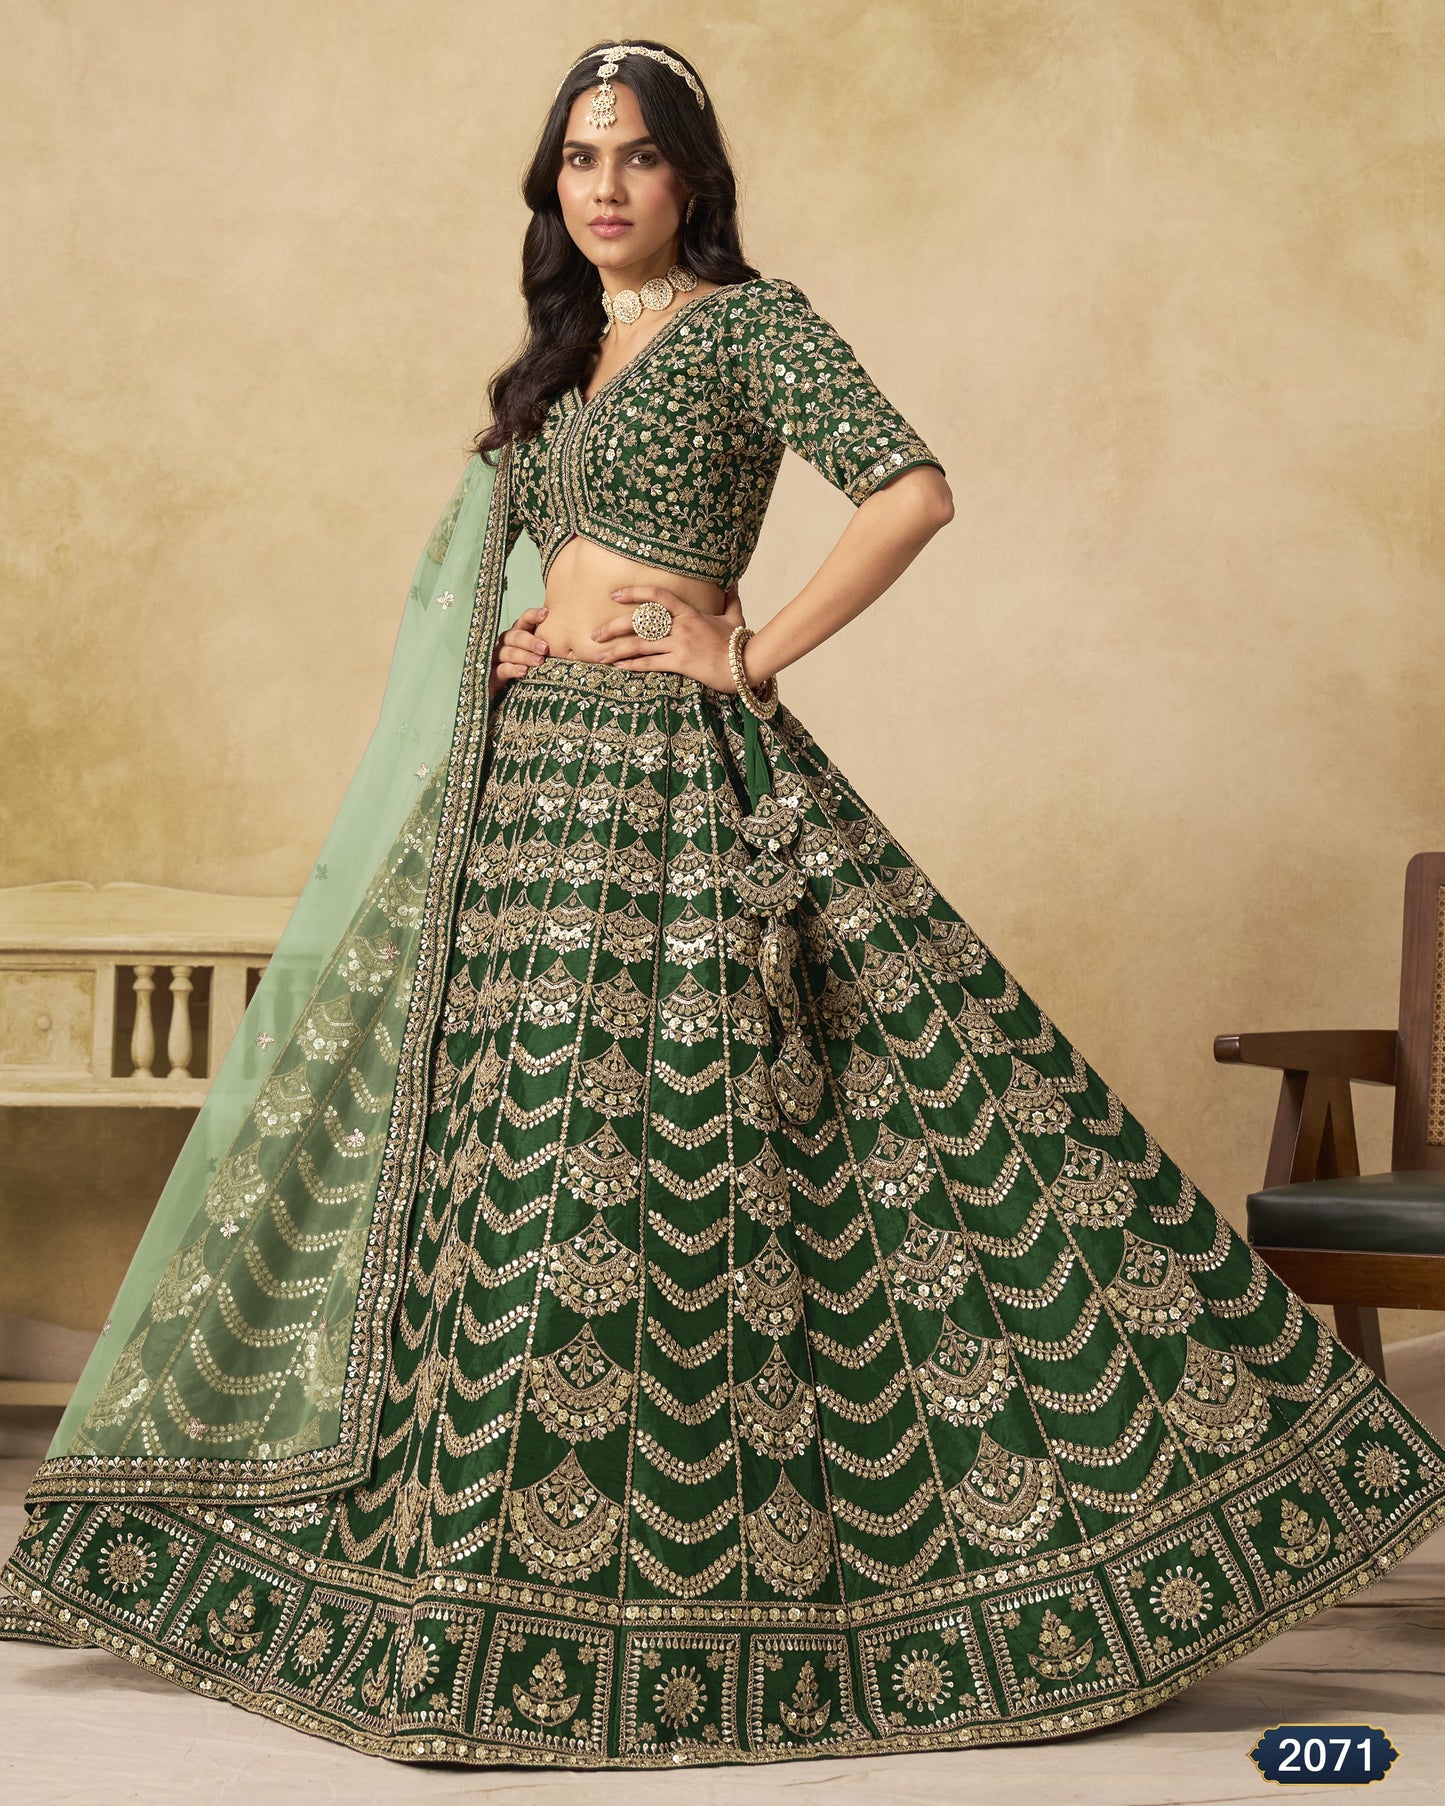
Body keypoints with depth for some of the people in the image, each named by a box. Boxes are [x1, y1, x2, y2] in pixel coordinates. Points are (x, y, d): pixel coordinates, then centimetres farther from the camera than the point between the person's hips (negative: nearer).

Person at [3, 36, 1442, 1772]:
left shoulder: (749, 320, -4)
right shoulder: (562, 351, 19)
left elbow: (913, 489, -16)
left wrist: (755, 654, -14)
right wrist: (510, 644, 10)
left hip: (673, 782, -7)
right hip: (530, 778, 8)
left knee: (679, 1152, -10)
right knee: (505, 1142, 7)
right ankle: (519, 1556, 17)